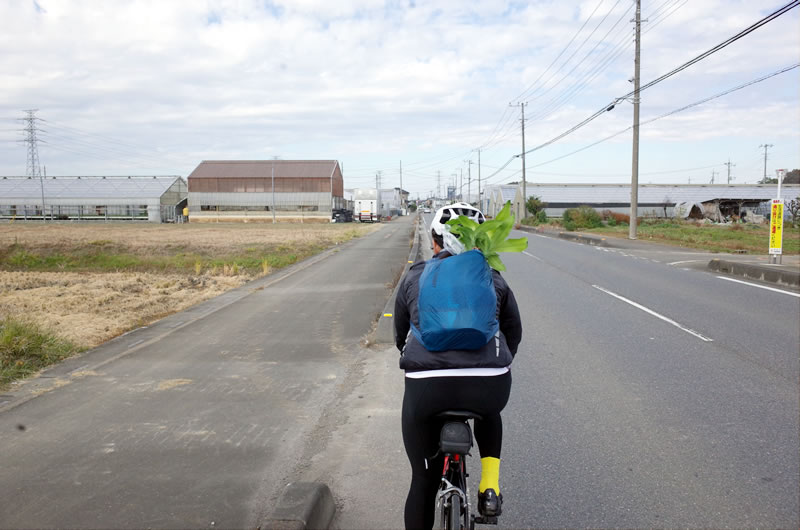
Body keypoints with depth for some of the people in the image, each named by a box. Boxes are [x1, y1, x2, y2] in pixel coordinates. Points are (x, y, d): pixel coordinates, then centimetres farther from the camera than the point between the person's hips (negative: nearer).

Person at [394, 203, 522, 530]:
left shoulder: (415, 277, 17)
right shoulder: (493, 279, 17)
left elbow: (401, 336, 27)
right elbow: (514, 334, 27)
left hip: (426, 386, 0)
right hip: (489, 384, 1)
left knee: (424, 481, 18)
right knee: (488, 412, 38)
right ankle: (490, 488, 25)